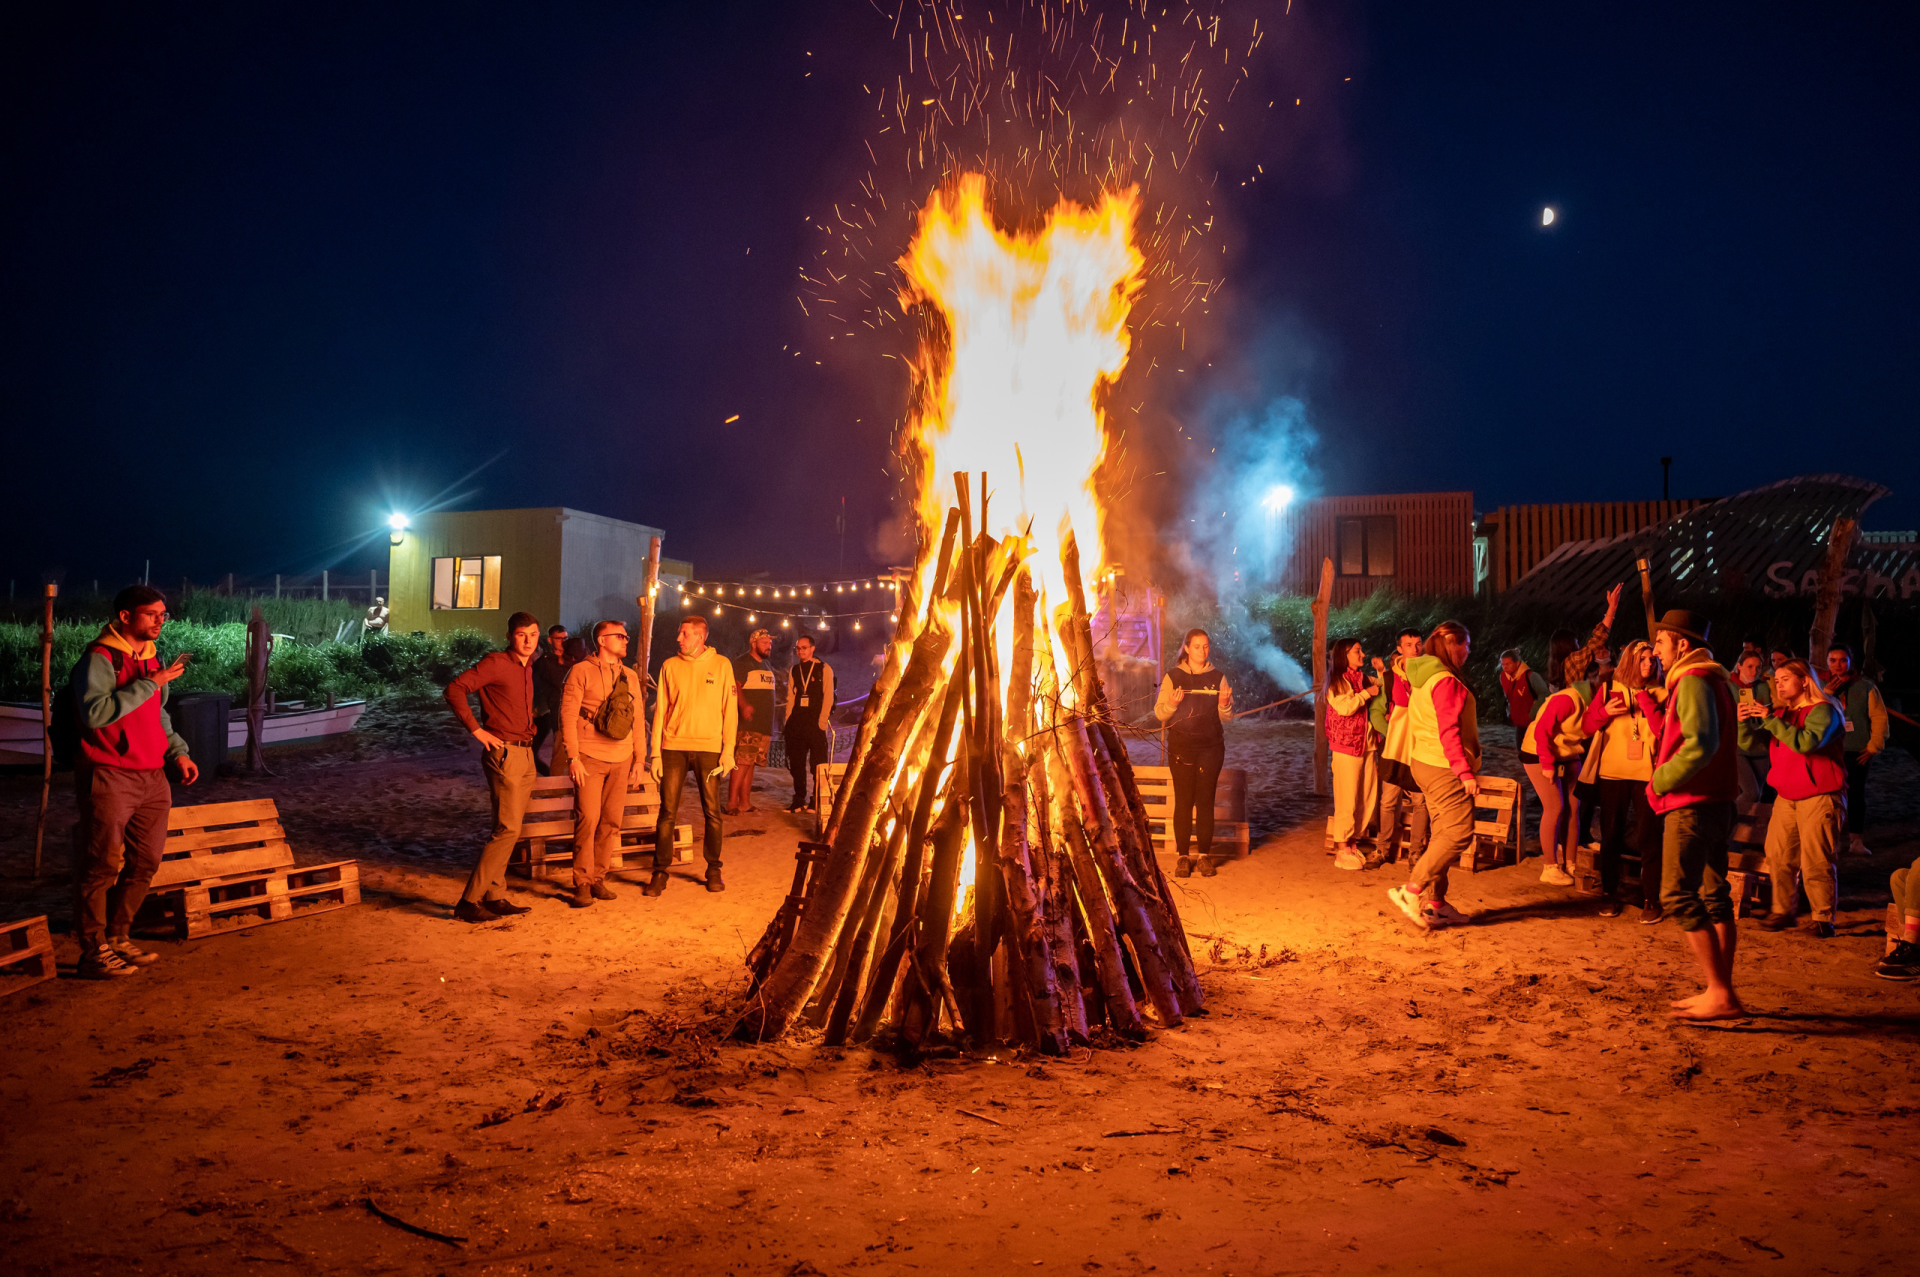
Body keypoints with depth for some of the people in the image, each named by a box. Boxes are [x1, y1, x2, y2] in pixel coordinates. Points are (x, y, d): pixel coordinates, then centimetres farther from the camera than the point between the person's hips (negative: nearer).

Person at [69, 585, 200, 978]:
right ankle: (94, 953, 5)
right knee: (102, 865, -3)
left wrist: (178, 753, 15)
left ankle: (117, 938, 25)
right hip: (109, 779, -8)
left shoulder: (151, 657, 16)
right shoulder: (99, 658, -10)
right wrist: (150, 683, -23)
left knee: (145, 862, 12)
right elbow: (95, 712, -26)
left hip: (151, 778, 8)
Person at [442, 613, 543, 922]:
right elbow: (455, 689, -19)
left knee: (509, 830, 11)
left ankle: (495, 897, 19)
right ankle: (469, 901, -7)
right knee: (507, 829, -12)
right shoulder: (496, 663, -10)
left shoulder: (527, 668, 16)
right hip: (505, 754, -9)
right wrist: (476, 729, -20)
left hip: (525, 755, 9)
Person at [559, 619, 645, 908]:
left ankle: (599, 878, 14)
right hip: (589, 759, -5)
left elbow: (637, 718, 18)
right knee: (587, 819, -8)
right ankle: (582, 884, 1)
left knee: (612, 821, 3)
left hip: (620, 760, 5)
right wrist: (572, 757, -11)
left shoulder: (630, 676, 15)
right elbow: (567, 714, -5)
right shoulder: (582, 671, -1)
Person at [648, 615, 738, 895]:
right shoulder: (670, 665, 7)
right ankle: (660, 872, 8)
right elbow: (660, 709, 7)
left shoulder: (721, 665, 4)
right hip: (673, 747, 1)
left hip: (708, 748, -1)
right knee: (667, 812, 0)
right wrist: (655, 752, 1)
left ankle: (713, 870, 14)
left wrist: (728, 750, -4)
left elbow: (730, 710, 3)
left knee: (712, 812, 2)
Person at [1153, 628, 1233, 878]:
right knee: (1183, 802, -1)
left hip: (1211, 747, 1)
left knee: (1205, 802, 1)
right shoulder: (1173, 676, 4)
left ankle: (1205, 855, 8)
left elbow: (1227, 717, 8)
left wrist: (1224, 704, -13)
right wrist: (1172, 704, -18)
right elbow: (1159, 713, 1)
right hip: (1180, 747, -1)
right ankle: (1182, 856, 5)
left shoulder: (1217, 677, 8)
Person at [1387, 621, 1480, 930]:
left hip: (1426, 763, 10)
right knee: (1459, 832, -10)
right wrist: (1465, 772, -23)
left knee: (1442, 835, 12)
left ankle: (1435, 903, 14)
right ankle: (1411, 891, -12)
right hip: (1444, 768, -10)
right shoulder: (1446, 681, -15)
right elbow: (1449, 731, -22)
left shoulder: (1423, 678, 14)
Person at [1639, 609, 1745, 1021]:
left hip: (1692, 805, -11)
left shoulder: (1694, 680, -14)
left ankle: (1721, 995, -11)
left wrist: (1661, 779, -17)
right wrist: (1644, 695, 21)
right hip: (1713, 802, 11)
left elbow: (1701, 743, -27)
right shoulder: (1712, 679, 19)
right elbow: (1670, 733, 21)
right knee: (1713, 896, 13)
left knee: (1679, 895, -10)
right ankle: (1721, 993, 18)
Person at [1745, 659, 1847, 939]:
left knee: (1816, 861, -5)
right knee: (1778, 856, 2)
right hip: (1786, 796, 6)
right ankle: (1782, 911, 10)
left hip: (1819, 796, -6)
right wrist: (1745, 721, -8)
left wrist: (1770, 719, -22)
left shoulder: (1822, 710, -7)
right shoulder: (1780, 712, 13)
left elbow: (1805, 742, -24)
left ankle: (1823, 918, 3)